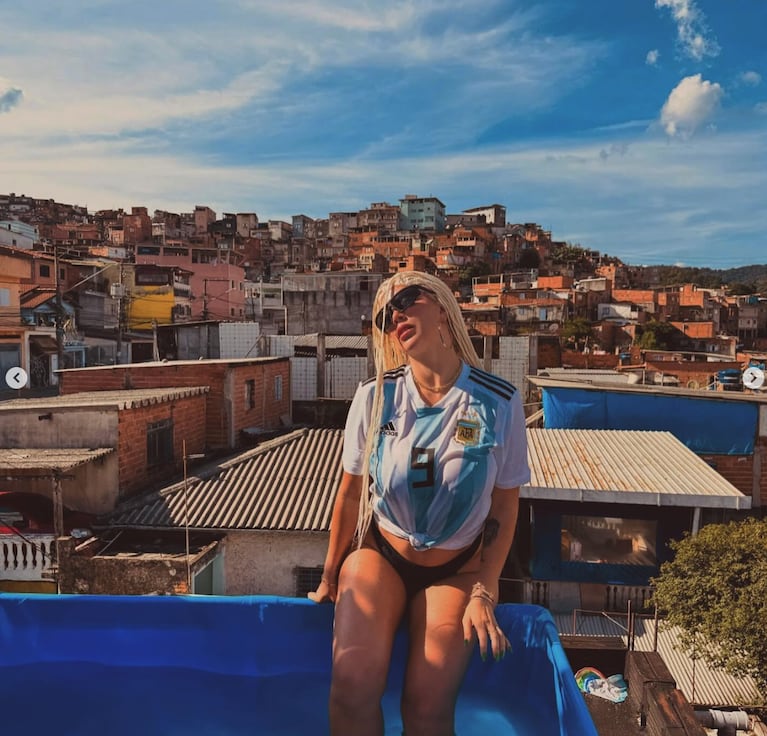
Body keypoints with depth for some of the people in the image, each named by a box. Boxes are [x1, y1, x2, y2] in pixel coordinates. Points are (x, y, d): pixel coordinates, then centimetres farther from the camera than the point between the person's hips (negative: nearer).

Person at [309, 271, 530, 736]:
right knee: (353, 685, -22)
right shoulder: (375, 398, -10)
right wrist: (331, 577, 9)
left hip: (456, 570, 0)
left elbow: (505, 506, -3)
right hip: (379, 554, 1)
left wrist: (484, 593, -6)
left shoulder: (499, 403, -13)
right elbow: (351, 493, 1)